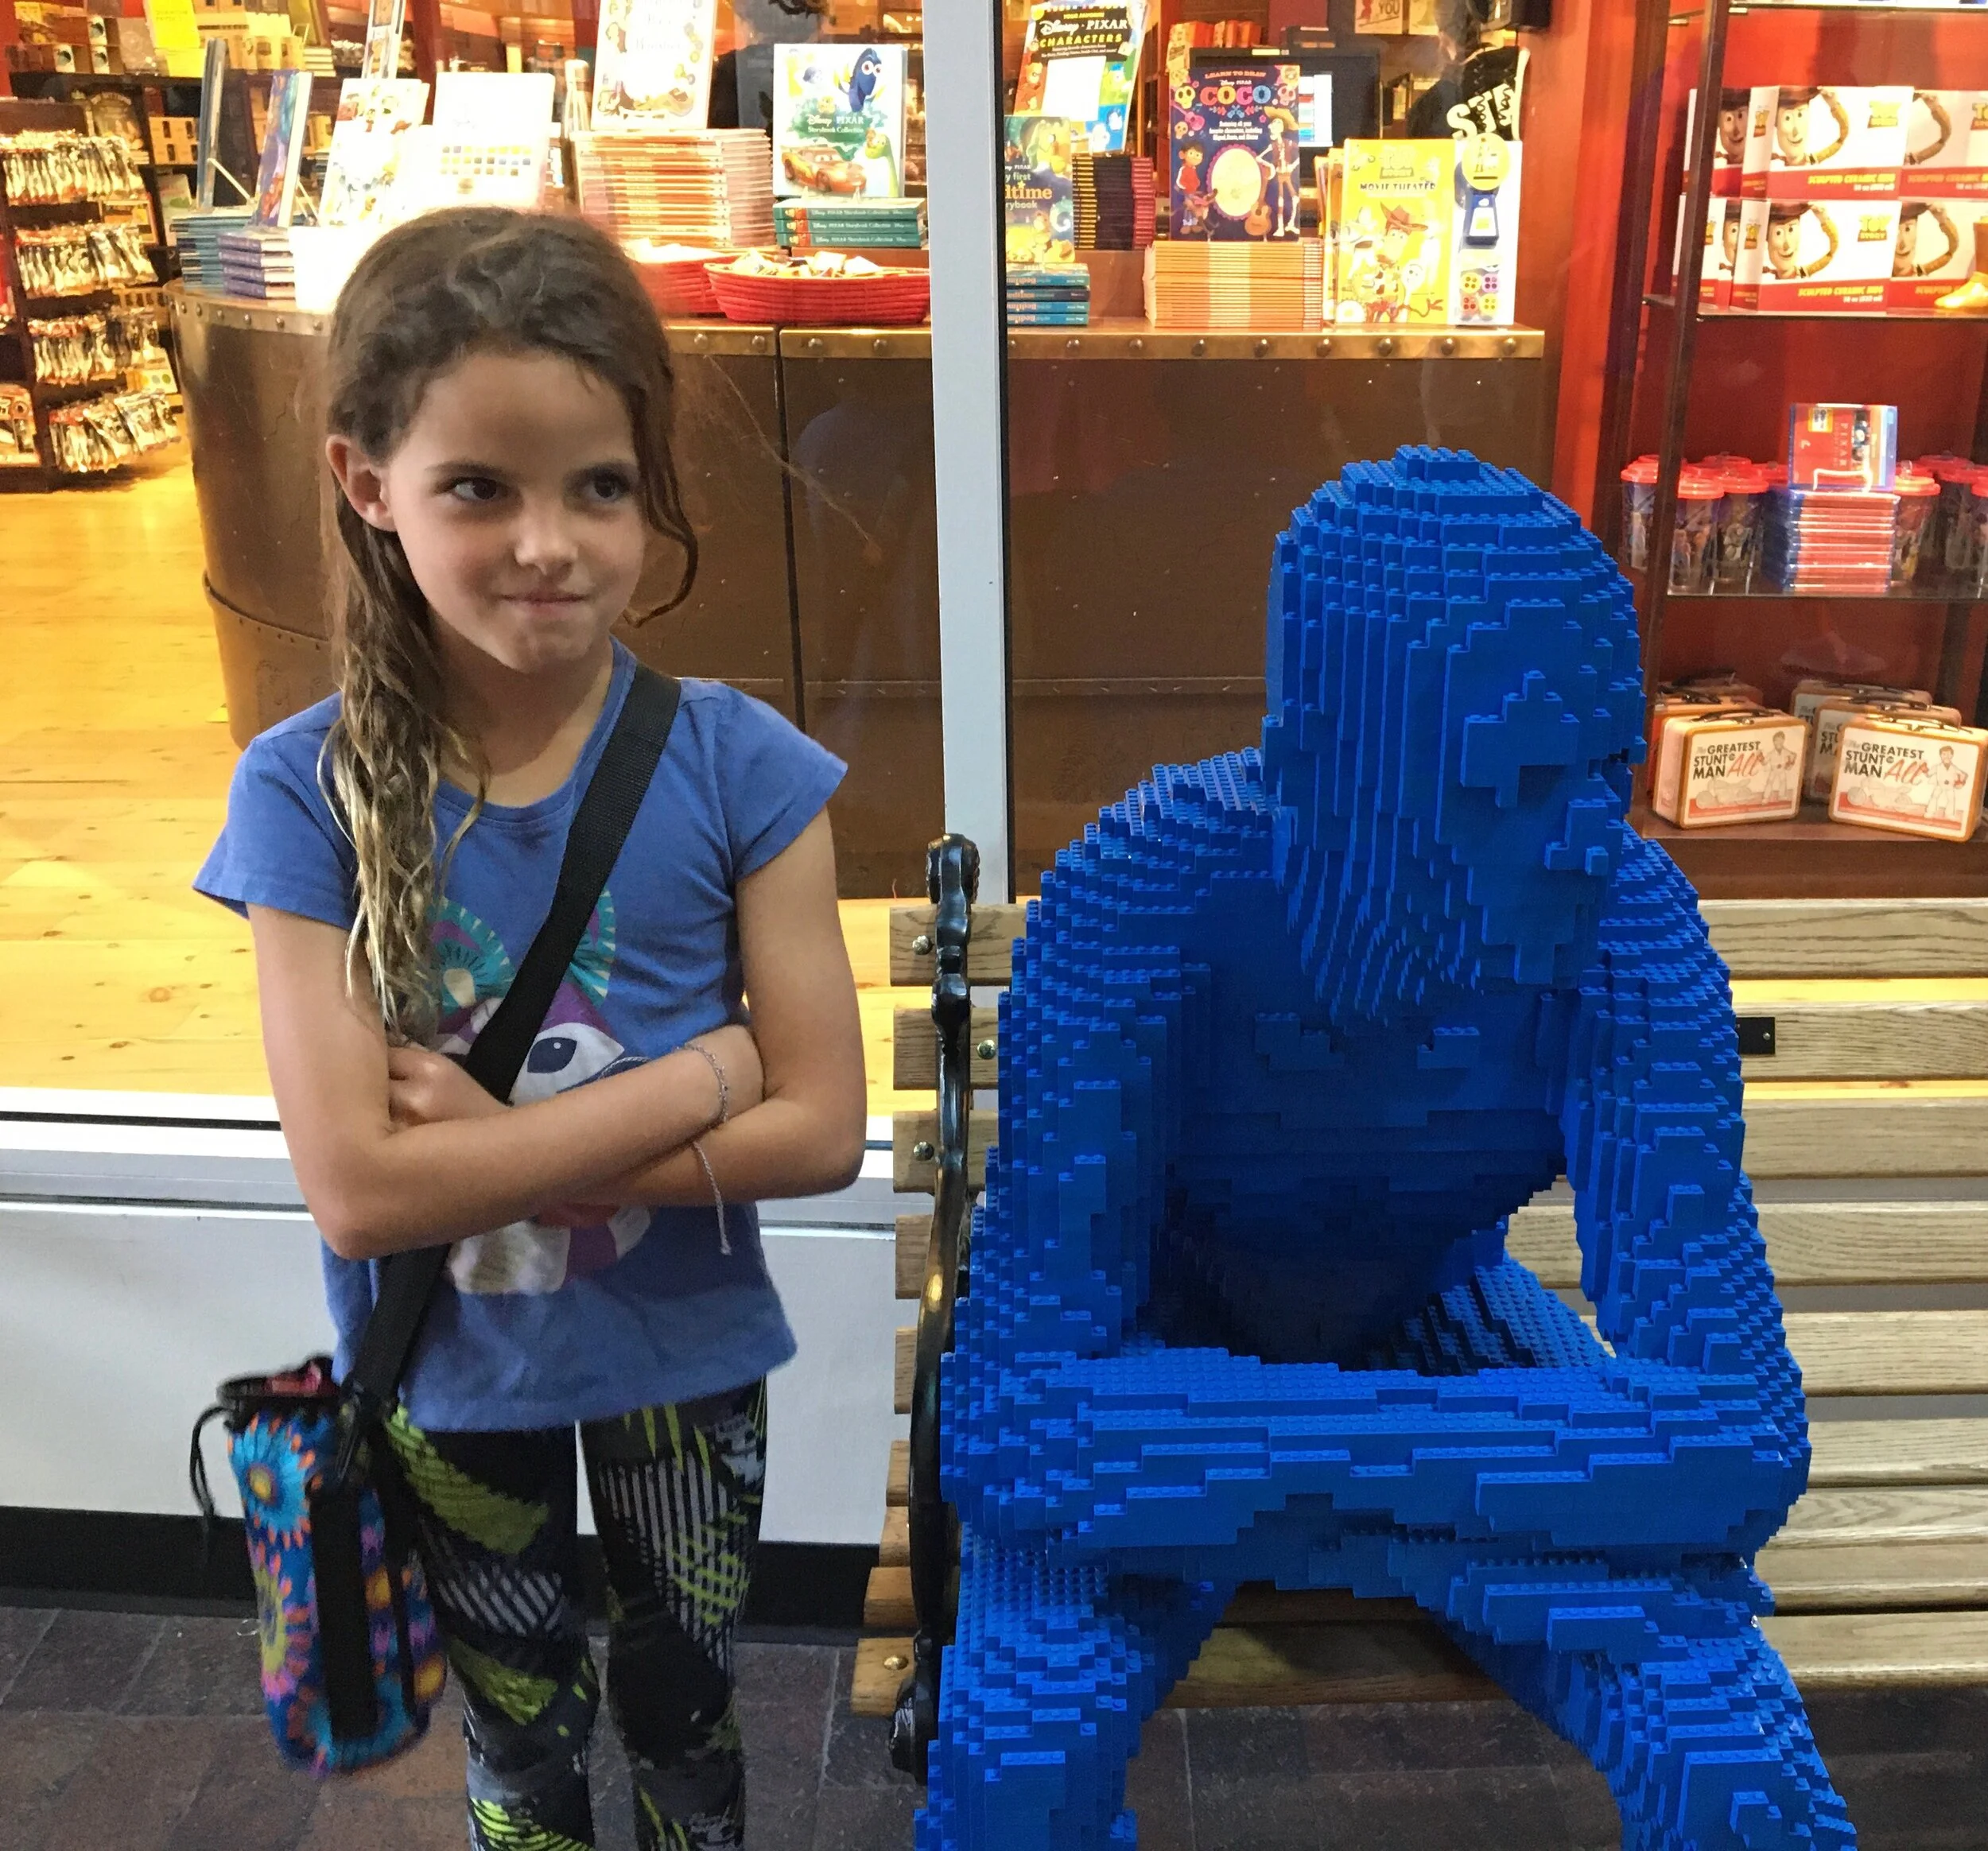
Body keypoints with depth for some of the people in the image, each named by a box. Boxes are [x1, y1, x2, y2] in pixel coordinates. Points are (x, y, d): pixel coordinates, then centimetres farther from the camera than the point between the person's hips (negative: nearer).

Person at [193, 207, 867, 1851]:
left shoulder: (736, 767, -18)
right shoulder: (309, 793, -18)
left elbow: (819, 1132, -19)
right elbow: (358, 1189, -23)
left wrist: (491, 1139, -24)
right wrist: (701, 1069, -26)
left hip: (682, 1359, 0)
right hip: (448, 1378, 1)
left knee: (686, 1719, 25)